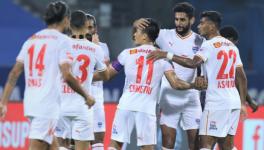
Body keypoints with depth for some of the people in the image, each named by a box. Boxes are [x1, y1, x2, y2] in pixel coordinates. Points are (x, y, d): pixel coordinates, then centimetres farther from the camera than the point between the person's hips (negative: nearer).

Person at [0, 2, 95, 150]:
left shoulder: (31, 40, 15)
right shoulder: (62, 40, -5)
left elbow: (14, 73, 10)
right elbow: (67, 76, -13)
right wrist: (86, 96, 0)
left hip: (30, 103, 7)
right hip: (48, 104, -7)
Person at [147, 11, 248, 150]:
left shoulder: (209, 45, -8)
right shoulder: (232, 46, 16)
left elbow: (193, 63, -25)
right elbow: (241, 77, 15)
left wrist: (167, 55, -24)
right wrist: (242, 103, 19)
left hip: (216, 103, -8)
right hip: (234, 102, 8)